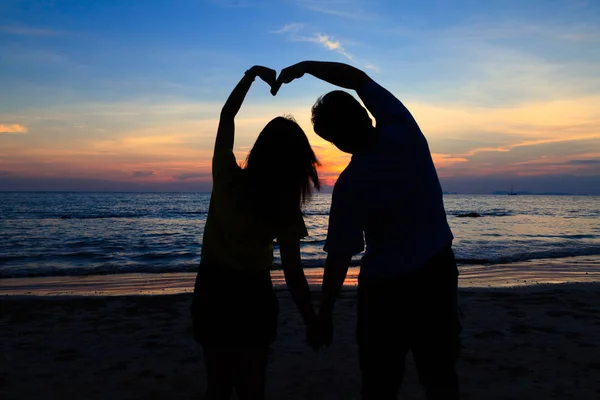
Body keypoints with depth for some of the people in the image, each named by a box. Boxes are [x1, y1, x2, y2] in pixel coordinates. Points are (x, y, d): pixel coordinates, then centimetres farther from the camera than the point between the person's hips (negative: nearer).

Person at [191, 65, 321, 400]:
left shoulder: (227, 178, -13)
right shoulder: (285, 208, -16)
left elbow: (227, 116, 1)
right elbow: (294, 274, -15)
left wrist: (251, 75, 5)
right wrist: (312, 322, -6)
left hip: (212, 290, 2)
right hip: (253, 295, -2)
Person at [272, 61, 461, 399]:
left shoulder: (352, 183, -21)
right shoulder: (404, 130, -10)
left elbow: (340, 258, -16)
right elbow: (359, 79, 4)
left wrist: (324, 314, -4)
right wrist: (305, 66, 9)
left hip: (388, 286, -5)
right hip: (438, 270, 5)